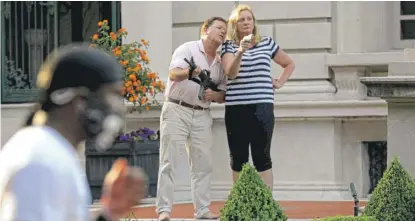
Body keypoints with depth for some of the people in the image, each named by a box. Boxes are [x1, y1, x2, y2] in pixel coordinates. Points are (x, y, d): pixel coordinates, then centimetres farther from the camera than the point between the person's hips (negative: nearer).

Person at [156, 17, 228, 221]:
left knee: (203, 164, 4)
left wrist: (214, 95, -10)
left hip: (202, 115, 6)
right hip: (177, 110, -6)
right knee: (168, 161, -7)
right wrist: (188, 72, -42)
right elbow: (173, 74, -20)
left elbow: (223, 95, 14)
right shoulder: (188, 49, -5)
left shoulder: (220, 62, 13)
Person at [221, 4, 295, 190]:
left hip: (262, 107, 1)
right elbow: (231, 73, -14)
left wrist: (280, 82, 10)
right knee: (238, 158, 1)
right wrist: (240, 52, -29)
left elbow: (289, 64, 25)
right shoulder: (229, 46, 4)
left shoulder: (267, 43, 10)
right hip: (236, 108, 0)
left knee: (262, 157, -4)